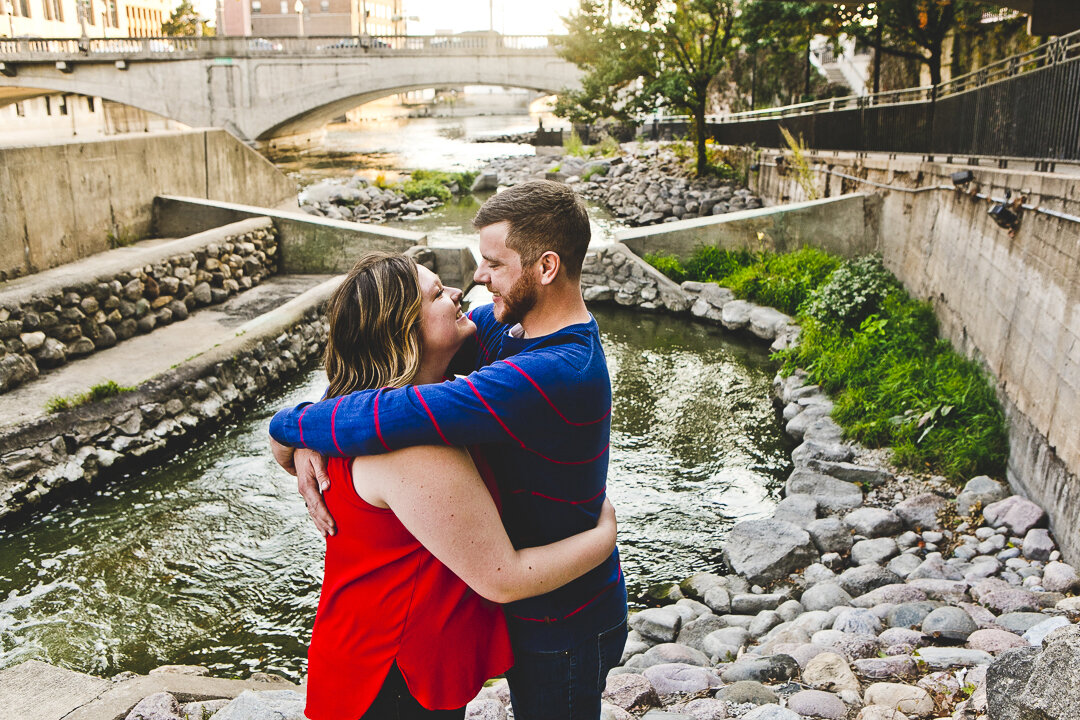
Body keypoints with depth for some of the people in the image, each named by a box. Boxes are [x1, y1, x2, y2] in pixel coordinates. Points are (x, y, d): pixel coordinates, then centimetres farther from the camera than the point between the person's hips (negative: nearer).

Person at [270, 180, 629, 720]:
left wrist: (290, 425, -20)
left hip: (562, 627, -8)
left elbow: (384, 419, -40)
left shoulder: (552, 376, -37)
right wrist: (310, 441, -16)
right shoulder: (506, 324, -5)